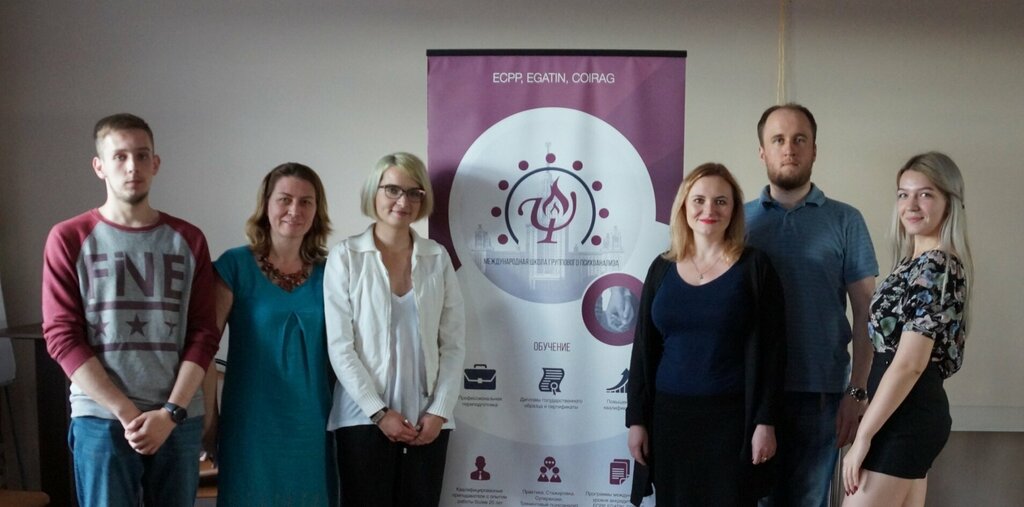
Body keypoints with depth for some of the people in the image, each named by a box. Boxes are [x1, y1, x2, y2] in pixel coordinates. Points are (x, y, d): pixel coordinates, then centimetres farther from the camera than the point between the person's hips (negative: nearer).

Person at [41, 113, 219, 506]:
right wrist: (127, 413, -11)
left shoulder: (188, 240, 7)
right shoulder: (69, 239, 1)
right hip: (101, 420, -2)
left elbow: (204, 334, 3)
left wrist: (170, 412, -8)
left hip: (181, 420, 2)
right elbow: (62, 337, -4)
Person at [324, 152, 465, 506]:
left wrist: (439, 411, -4)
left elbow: (454, 342, 5)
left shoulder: (438, 258, 6)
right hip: (365, 418, -2)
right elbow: (339, 345, -5)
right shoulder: (346, 256, -2)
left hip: (427, 421, 3)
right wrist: (379, 412, -10)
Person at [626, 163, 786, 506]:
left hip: (732, 417, -3)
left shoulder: (754, 267, -1)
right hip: (669, 415, 3)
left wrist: (765, 422, -9)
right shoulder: (662, 268, 7)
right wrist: (637, 418, 4)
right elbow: (644, 349, 8)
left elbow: (771, 350, -4)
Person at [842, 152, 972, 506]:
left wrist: (862, 436, -20)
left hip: (904, 412, -10)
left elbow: (909, 364, -22)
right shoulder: (921, 263, 14)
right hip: (918, 408, 10)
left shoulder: (934, 267, -16)